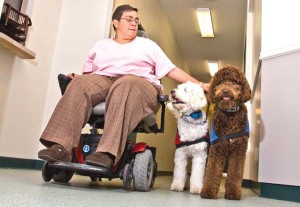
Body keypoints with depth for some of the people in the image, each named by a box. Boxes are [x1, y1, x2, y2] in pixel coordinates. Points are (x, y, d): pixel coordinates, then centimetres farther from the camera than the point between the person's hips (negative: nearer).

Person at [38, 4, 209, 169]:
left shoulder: (147, 44, 22)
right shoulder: (101, 45, 27)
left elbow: (172, 70, 14)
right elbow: (88, 72, 23)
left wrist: (198, 85, 4)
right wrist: (76, 76, -2)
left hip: (139, 83, -2)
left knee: (125, 85, -38)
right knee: (80, 83, -29)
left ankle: (109, 153, -51)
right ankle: (61, 147, -41)